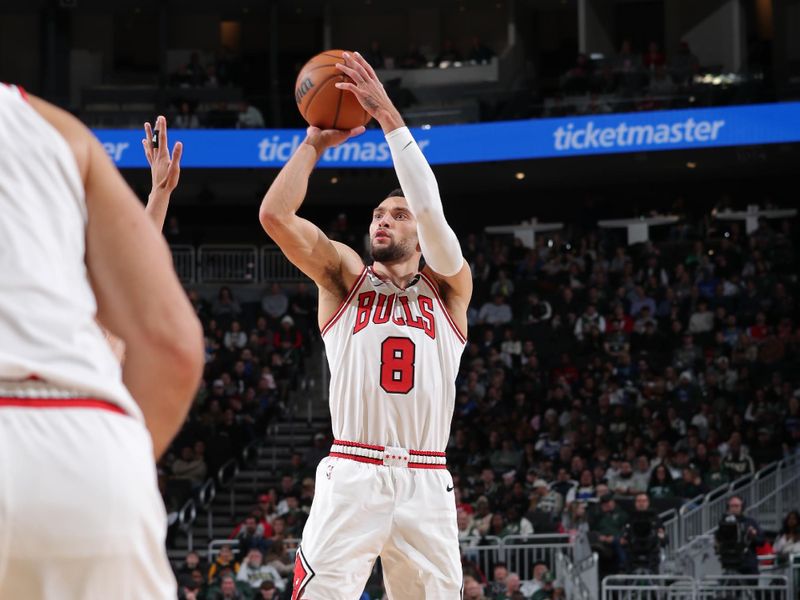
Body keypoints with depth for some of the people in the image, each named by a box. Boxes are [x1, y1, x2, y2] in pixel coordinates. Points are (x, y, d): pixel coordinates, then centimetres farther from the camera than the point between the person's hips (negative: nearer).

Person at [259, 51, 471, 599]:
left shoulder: (448, 287, 14)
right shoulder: (345, 277, 15)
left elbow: (431, 209, -4)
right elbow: (274, 215, 0)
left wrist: (389, 117, -6)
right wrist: (315, 143, 6)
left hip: (425, 484, 1)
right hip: (352, 477, -1)